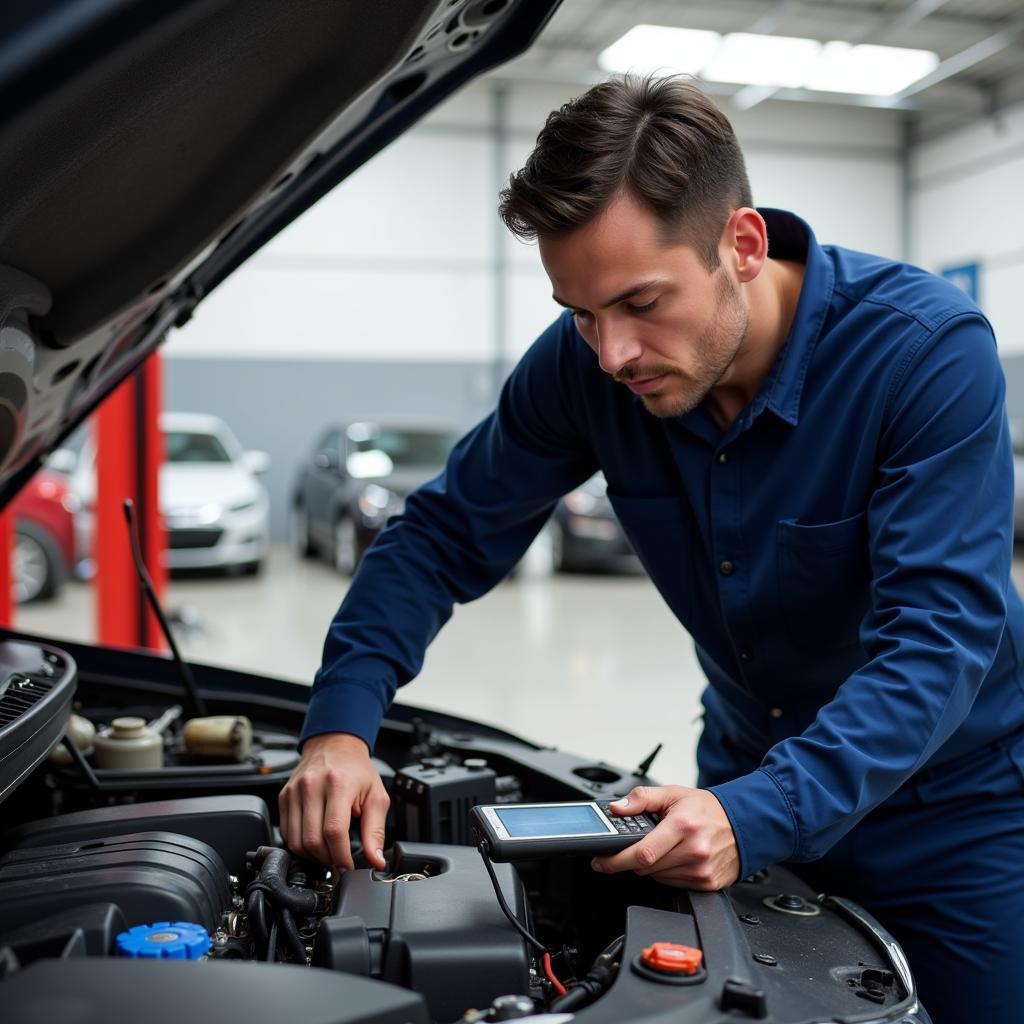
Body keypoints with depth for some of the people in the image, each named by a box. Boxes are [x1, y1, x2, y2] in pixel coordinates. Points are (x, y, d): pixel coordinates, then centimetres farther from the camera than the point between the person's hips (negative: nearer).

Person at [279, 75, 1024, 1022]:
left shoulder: (929, 349, -27)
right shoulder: (584, 362, -17)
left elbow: (941, 636, -31)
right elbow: (446, 534, -9)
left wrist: (759, 816, -43)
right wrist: (339, 725, -23)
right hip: (749, 773, 3)